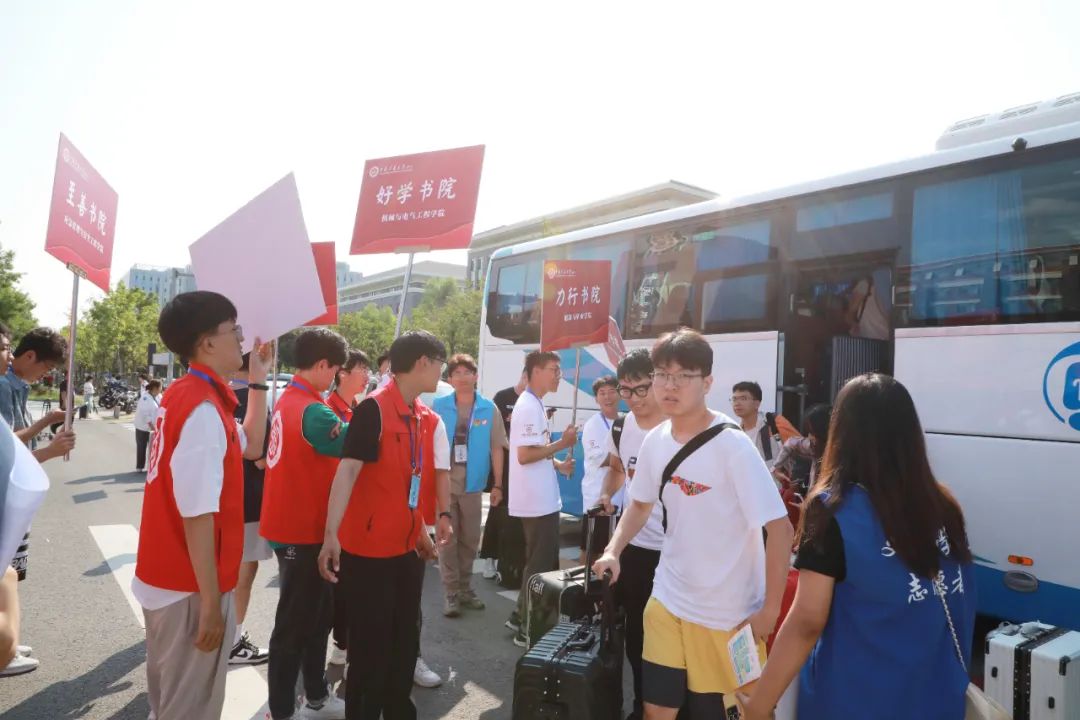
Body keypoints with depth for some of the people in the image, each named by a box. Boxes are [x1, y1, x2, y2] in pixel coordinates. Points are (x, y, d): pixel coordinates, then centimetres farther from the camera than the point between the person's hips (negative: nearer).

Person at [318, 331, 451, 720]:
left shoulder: (427, 418, 7)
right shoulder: (373, 408, -17)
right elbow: (347, 470, -23)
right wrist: (331, 533, -32)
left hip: (408, 546, 8)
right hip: (368, 550, -8)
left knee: (405, 639, 19)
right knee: (370, 646, 5)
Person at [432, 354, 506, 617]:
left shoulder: (489, 409, -2)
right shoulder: (439, 405, -3)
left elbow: (496, 448, 1)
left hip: (473, 484, 2)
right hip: (443, 482, -1)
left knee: (470, 540, 13)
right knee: (447, 539, 3)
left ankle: (465, 588, 29)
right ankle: (452, 593, 12)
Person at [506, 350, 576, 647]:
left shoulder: (535, 405, 13)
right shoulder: (529, 407, -19)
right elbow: (524, 455, -25)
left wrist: (558, 464, 6)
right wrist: (562, 443, -18)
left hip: (542, 498, 10)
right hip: (537, 501, -10)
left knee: (539, 562, 19)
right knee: (540, 565, 0)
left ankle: (521, 616, 31)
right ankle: (528, 628, 12)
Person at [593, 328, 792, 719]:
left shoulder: (733, 446, -21)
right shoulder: (655, 441, -2)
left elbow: (780, 528, -19)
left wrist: (770, 609, -16)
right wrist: (613, 550, 1)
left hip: (728, 613, -5)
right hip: (667, 601, 5)